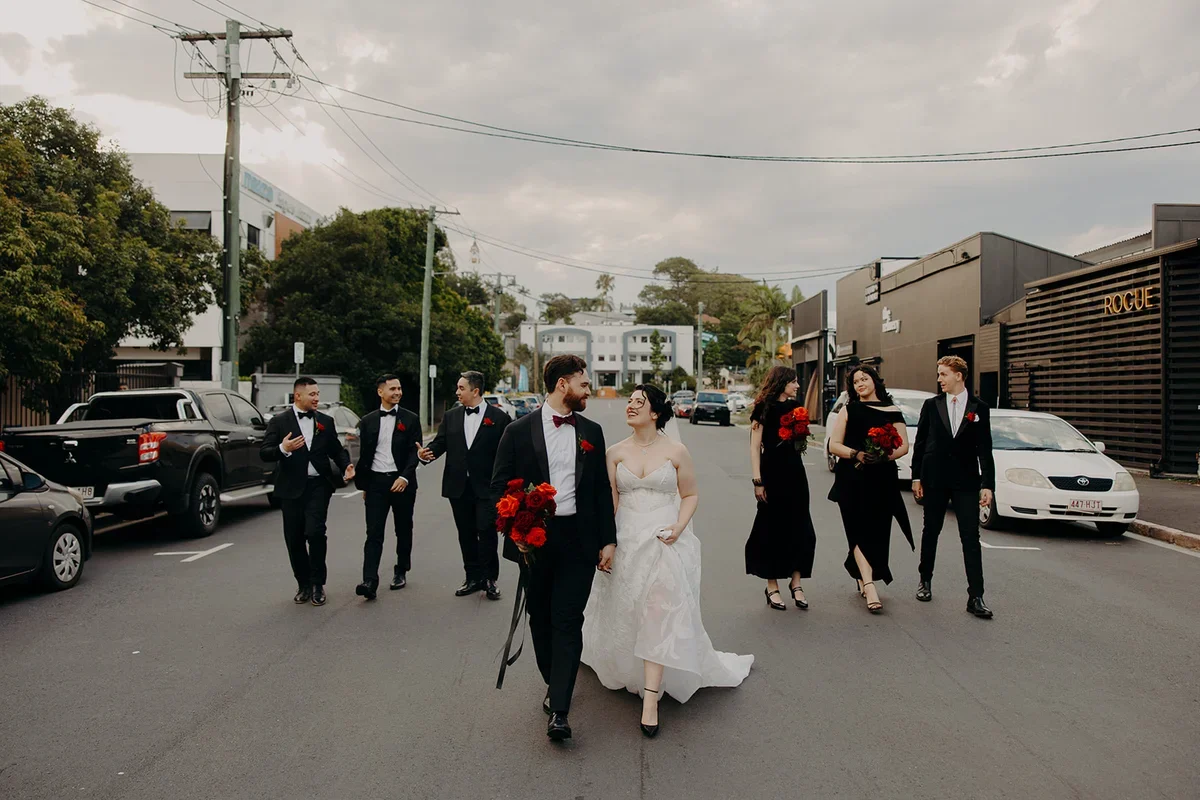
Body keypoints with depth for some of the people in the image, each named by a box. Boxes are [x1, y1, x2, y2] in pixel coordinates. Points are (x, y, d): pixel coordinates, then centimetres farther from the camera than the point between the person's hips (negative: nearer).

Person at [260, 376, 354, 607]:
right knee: (294, 539, 6)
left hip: (318, 486, 0)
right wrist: (283, 449, -25)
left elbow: (336, 450, 16)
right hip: (291, 487, 0)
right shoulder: (279, 422, 1)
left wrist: (346, 467, -3)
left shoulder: (326, 421, 10)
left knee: (315, 532, -13)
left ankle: (317, 583, 3)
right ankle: (304, 585, 23)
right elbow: (264, 453, -5)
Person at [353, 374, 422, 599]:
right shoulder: (368, 421, 8)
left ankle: (401, 572, 25)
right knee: (374, 533, -7)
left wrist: (405, 477, -17)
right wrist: (363, 485, 10)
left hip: (402, 482, 0)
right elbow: (364, 455, 11)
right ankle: (370, 581, -12)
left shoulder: (410, 419, 2)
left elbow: (414, 452, -4)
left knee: (403, 530, 10)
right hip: (376, 482, 1)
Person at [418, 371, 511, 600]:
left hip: (486, 487, -4)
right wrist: (429, 452, -17)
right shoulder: (451, 416, 10)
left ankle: (489, 578, 9)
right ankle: (473, 578, 23)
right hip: (458, 486, 5)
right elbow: (440, 442, 5)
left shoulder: (498, 417, -3)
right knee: (466, 534, 12)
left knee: (487, 533, -4)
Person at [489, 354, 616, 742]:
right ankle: (554, 685, 35)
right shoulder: (519, 430, -1)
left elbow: (602, 489, 9)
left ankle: (558, 710, -2)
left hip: (578, 539, 1)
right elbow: (500, 486, 2)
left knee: (568, 622, -4)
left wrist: (609, 540, 6)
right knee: (540, 619, 13)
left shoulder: (591, 431, 7)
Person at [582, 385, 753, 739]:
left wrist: (679, 527, -13)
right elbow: (610, 500, 3)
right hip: (627, 540, 3)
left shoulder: (676, 452, -3)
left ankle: (651, 698, -7)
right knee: (624, 612, 12)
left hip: (665, 542, -3)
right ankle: (628, 670, 40)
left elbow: (689, 495, 4)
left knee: (660, 612, -11)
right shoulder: (616, 452, 3)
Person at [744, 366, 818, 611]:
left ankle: (796, 583, 16)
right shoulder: (764, 408, -6)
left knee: (799, 528, 4)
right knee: (773, 528, 2)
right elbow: (755, 446, -10)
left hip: (795, 471, 6)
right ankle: (772, 586, 12)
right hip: (772, 471, -5)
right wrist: (757, 481, -16)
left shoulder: (795, 406, 10)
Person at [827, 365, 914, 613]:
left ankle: (862, 579, 24)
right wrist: (857, 455, -16)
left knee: (877, 533, 6)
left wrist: (885, 457, -14)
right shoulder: (848, 411, 7)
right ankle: (869, 586, -14)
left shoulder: (892, 412, 10)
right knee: (860, 532, -9)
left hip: (883, 479, 2)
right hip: (853, 479, -2)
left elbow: (903, 445, 6)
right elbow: (834, 445, 1)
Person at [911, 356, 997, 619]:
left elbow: (985, 449, 1)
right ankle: (925, 580, 30)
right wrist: (916, 477, 1)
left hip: (966, 481, -1)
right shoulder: (931, 405, 3)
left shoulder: (979, 408, 2)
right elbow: (920, 442, 5)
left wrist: (987, 484, -5)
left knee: (971, 537, -4)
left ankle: (976, 597, 0)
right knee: (931, 531, 12)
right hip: (935, 479, 1)